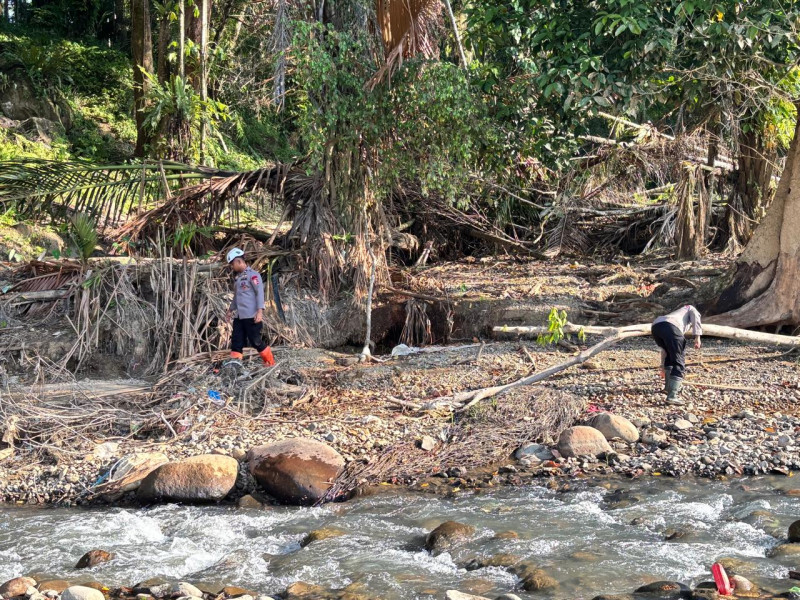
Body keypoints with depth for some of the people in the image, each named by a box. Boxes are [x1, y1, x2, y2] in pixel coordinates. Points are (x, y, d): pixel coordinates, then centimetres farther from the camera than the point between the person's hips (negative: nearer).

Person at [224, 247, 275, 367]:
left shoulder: (252, 275, -7)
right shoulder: (237, 277, 18)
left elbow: (260, 293, -14)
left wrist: (260, 310, -22)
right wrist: (230, 310, 29)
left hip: (251, 316, -8)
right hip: (239, 316, 8)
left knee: (256, 341, -3)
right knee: (236, 340, -3)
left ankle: (270, 362, 11)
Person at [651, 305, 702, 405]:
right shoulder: (690, 309, 35)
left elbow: (664, 348, 50)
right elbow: (695, 317, 7)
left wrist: (663, 366, 59)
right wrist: (697, 337, -2)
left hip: (655, 326, 6)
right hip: (671, 327, -6)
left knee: (670, 355, 32)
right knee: (679, 363, -2)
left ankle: (669, 386, 35)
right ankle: (672, 396, -14)